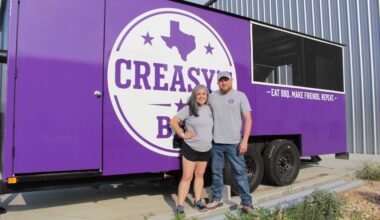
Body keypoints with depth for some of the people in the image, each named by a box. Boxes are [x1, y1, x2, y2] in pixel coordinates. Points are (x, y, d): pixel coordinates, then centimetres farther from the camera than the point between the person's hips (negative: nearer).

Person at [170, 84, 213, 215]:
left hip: (206, 150, 5)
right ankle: (180, 206, 4)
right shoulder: (188, 109, -10)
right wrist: (183, 134, -14)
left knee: (199, 175, 15)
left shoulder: (209, 109, 6)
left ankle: (198, 201, 28)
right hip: (190, 149, -5)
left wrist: (212, 138, 6)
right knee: (187, 177, -3)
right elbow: (173, 122, -9)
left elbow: (212, 126, 21)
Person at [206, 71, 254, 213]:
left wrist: (245, 141, -11)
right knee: (216, 172, 11)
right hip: (216, 142, 3)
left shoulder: (240, 96, 0)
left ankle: (246, 202, 13)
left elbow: (248, 119, -2)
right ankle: (217, 199, 25)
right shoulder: (212, 97, 7)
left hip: (234, 143, -3)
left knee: (239, 172, 2)